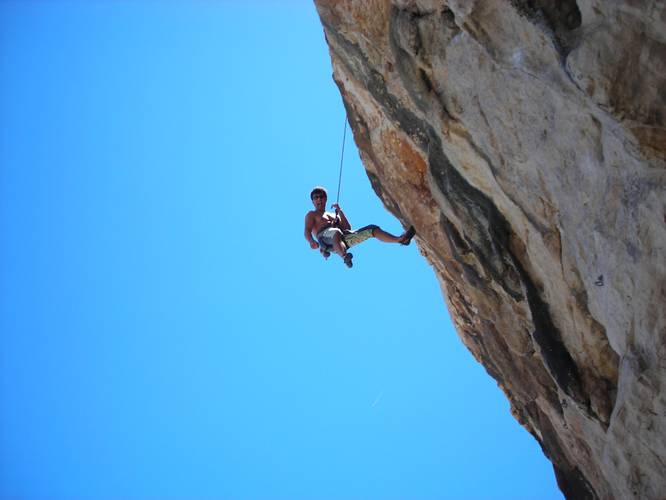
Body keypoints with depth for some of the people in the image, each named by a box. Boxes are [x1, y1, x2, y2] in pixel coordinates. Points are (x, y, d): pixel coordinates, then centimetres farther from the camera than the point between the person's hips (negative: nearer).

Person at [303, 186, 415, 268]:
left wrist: (340, 211, 15)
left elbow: (347, 228, 23)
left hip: (344, 236, 6)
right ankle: (344, 256, -74)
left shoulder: (333, 215, 39)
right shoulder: (311, 215, 25)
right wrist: (312, 241, -20)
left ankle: (400, 239, -22)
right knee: (336, 232, -45)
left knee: (372, 229, -6)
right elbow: (307, 231, 3)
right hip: (325, 236, -6)